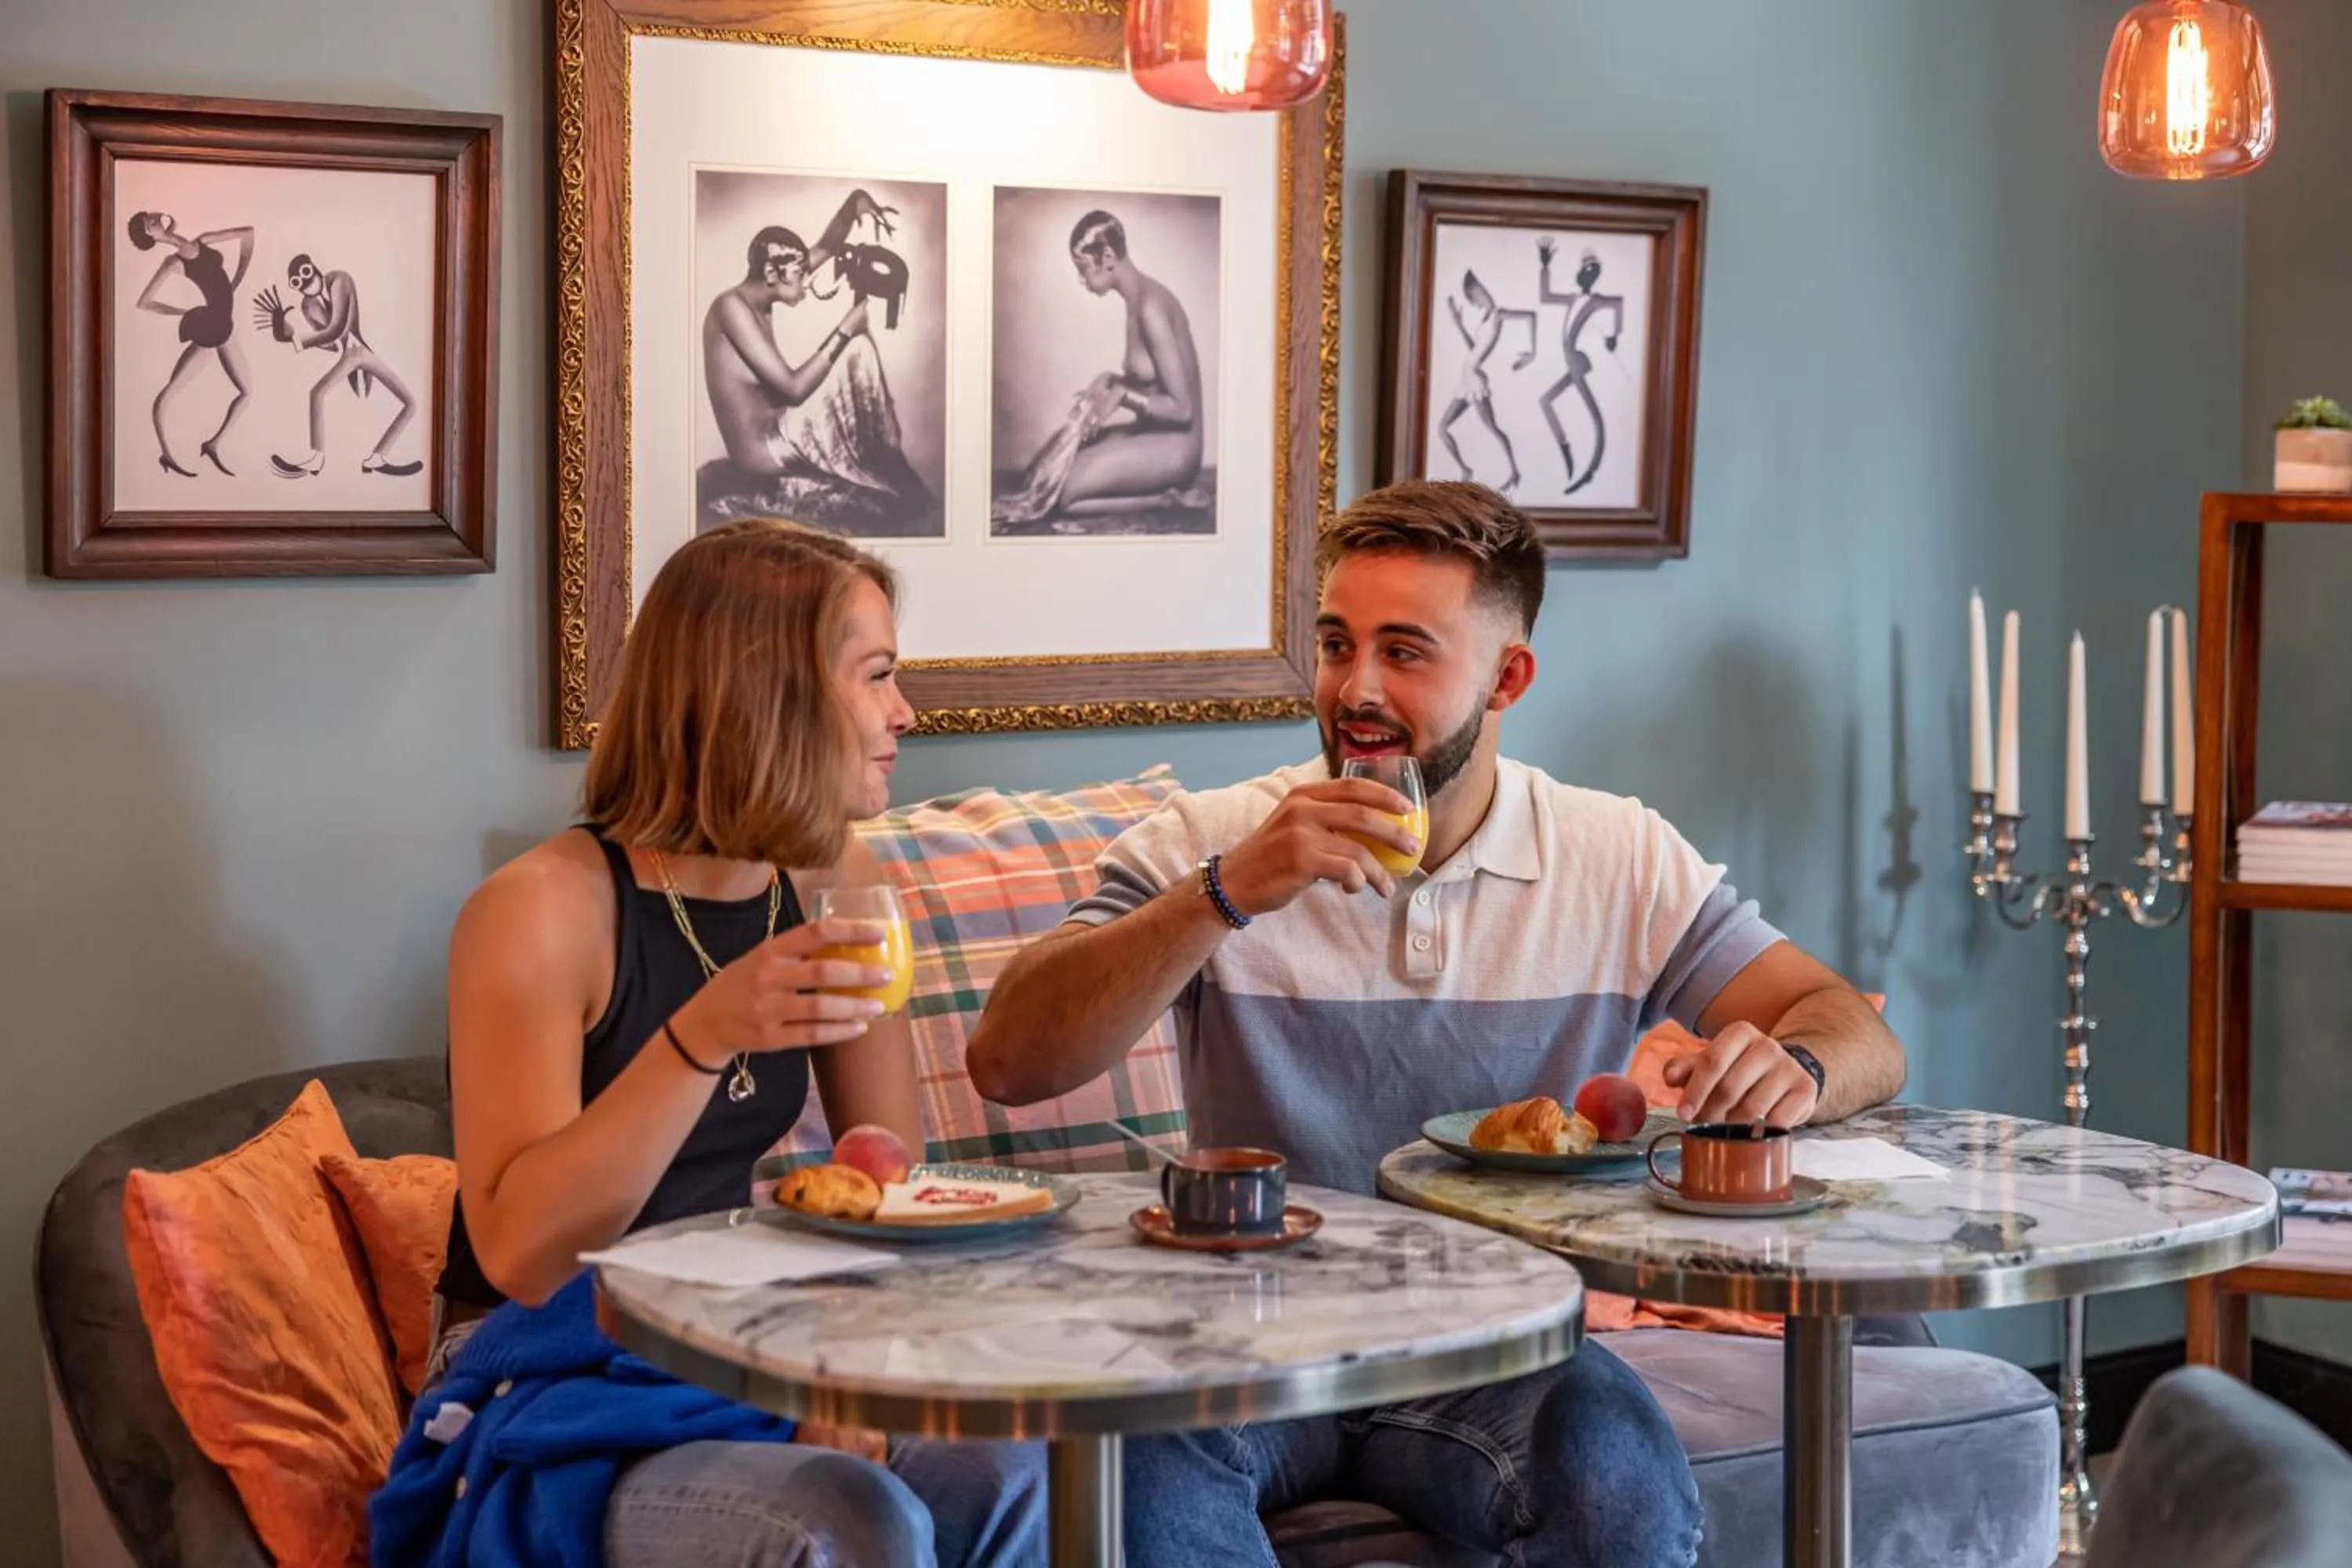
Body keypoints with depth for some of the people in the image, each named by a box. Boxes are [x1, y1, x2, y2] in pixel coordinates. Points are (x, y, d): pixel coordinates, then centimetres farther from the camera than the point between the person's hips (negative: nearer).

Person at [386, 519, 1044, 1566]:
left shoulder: (837, 888, 4)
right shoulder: (541, 912, -16)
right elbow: (521, 1255, -22)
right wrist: (701, 1038, -35)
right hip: (552, 1397, -5)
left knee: (1005, 1474, -23)